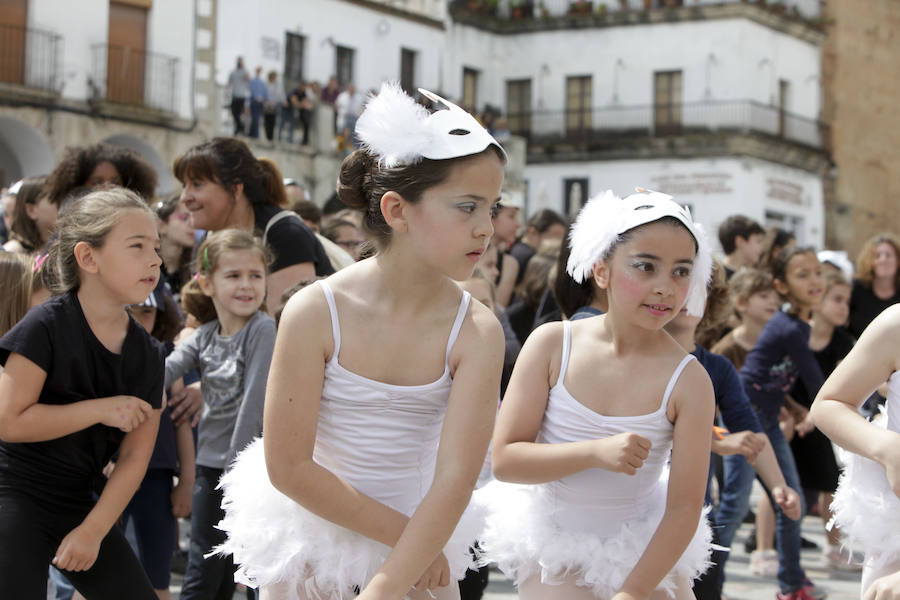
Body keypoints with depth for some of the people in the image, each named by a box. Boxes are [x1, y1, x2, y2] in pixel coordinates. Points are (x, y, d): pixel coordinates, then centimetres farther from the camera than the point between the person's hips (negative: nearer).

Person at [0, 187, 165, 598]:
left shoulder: (148, 353, 1)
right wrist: (102, 409, -20)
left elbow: (135, 457, 0)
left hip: (80, 503, 6)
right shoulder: (47, 326, -14)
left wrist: (93, 530, -9)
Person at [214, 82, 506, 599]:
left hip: (422, 542, 1)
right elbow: (289, 468, -18)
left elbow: (454, 481, -21)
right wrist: (400, 531, -15)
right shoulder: (316, 313, -21)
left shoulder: (477, 333, -17)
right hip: (315, 533, -1)